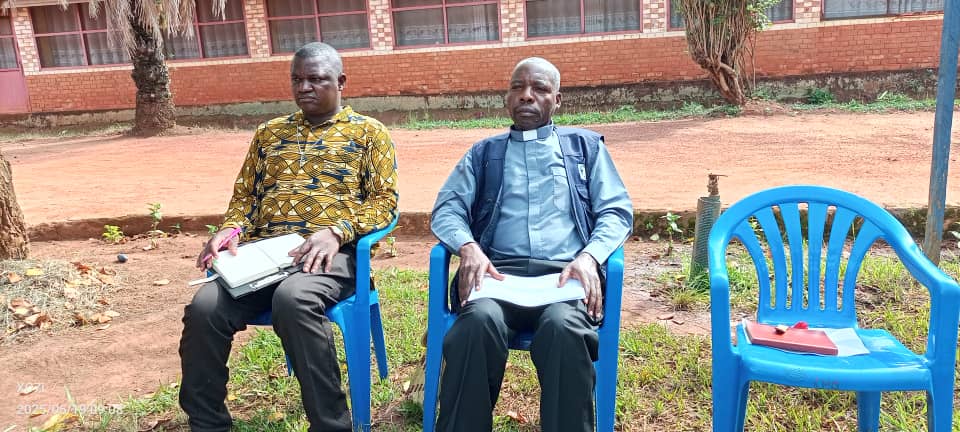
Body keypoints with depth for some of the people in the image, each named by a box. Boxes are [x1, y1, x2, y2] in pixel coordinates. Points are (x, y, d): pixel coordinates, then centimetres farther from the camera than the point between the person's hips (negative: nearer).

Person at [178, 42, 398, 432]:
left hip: (330, 251, -4)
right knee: (203, 308, -24)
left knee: (292, 299, -38)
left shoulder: (368, 132, 11)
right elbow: (245, 194, 24)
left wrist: (336, 231, -16)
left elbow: (385, 200, 2)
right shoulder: (269, 133, 24)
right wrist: (231, 229, 0)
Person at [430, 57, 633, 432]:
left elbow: (617, 211, 12)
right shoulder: (483, 153, 24)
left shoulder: (586, 146, 22)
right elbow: (446, 209, 13)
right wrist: (468, 247, -10)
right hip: (498, 270, 1)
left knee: (564, 328, -35)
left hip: (565, 272, 0)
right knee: (479, 323, -34)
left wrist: (589, 256, -9)